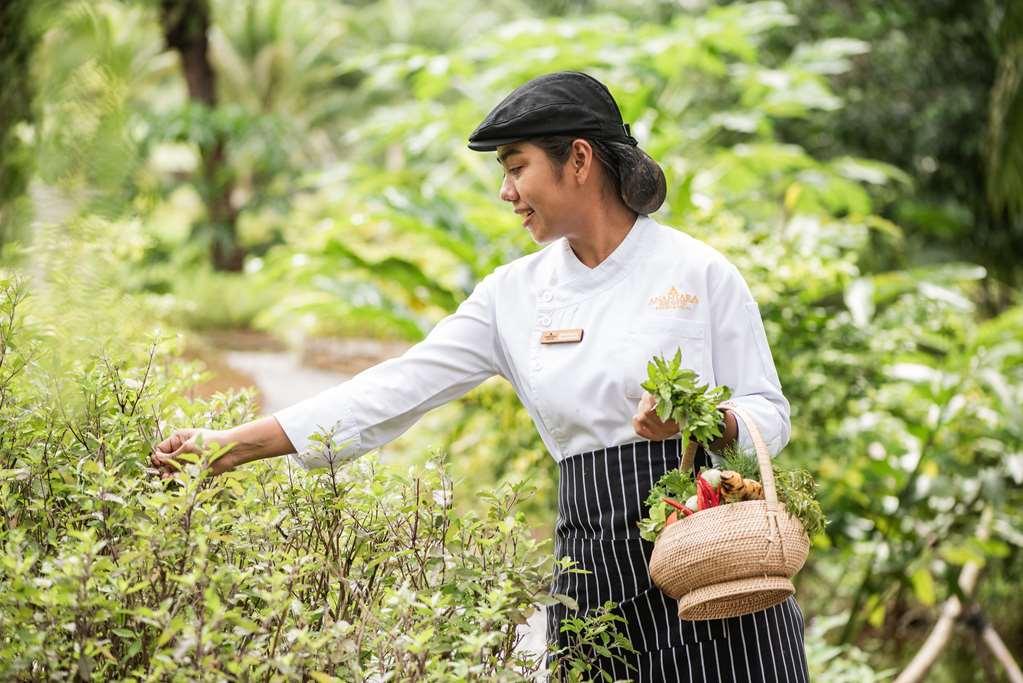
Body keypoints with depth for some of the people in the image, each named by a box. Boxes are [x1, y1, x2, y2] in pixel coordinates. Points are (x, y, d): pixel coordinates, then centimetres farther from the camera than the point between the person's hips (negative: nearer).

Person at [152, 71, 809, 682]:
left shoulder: (698, 271, -4)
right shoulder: (516, 293, 7)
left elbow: (769, 416, 1)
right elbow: (398, 390, 3)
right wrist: (232, 445, -1)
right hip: (596, 573, 3)